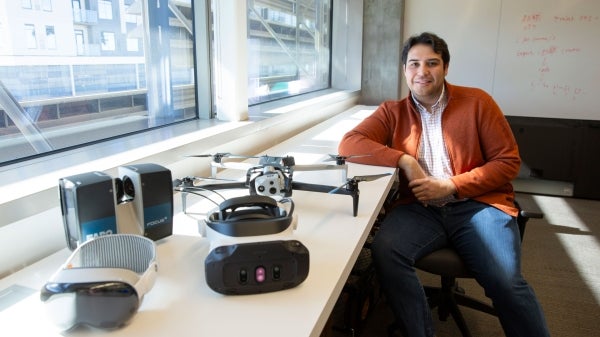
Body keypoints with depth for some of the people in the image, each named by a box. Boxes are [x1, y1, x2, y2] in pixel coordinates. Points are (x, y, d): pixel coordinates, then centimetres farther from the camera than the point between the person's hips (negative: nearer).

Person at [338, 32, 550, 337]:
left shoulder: (477, 102, 6)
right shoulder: (392, 112, 10)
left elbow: (509, 161, 3)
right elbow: (349, 145, -2)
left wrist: (451, 187, -10)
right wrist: (404, 160, -13)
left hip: (477, 204, -1)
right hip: (419, 208, 2)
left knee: (506, 282, -27)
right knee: (385, 251, -28)